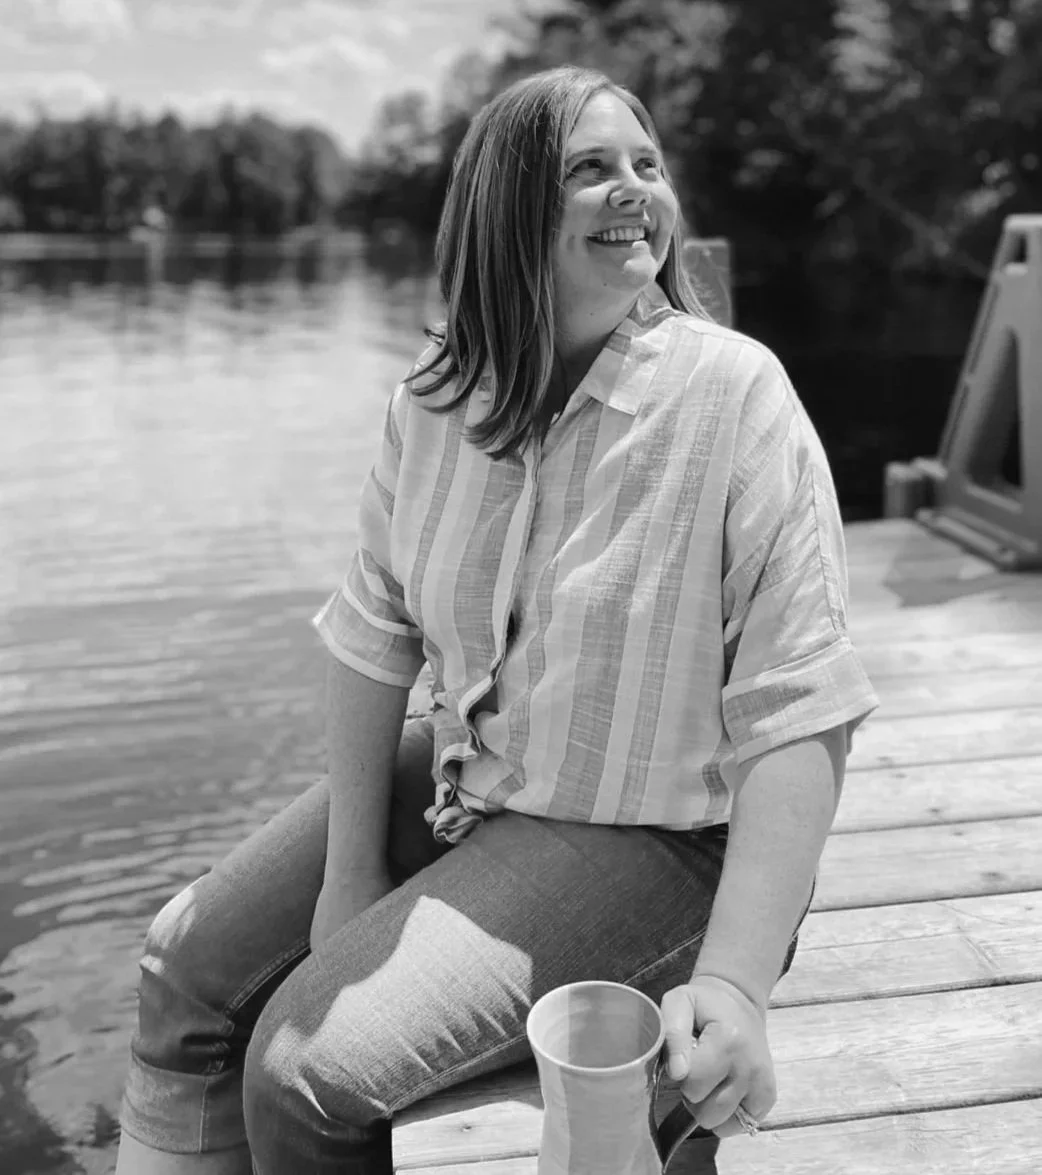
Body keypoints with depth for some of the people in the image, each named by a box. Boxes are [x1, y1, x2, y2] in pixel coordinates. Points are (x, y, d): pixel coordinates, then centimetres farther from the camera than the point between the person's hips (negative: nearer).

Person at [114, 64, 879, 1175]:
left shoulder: (737, 394, -18)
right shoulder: (438, 393, -4)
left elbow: (799, 715, -19)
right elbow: (373, 636, 1)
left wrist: (735, 981, -24)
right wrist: (349, 877, -1)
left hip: (654, 835, -5)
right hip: (461, 781, 6)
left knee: (307, 1070, -14)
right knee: (189, 960, 9)